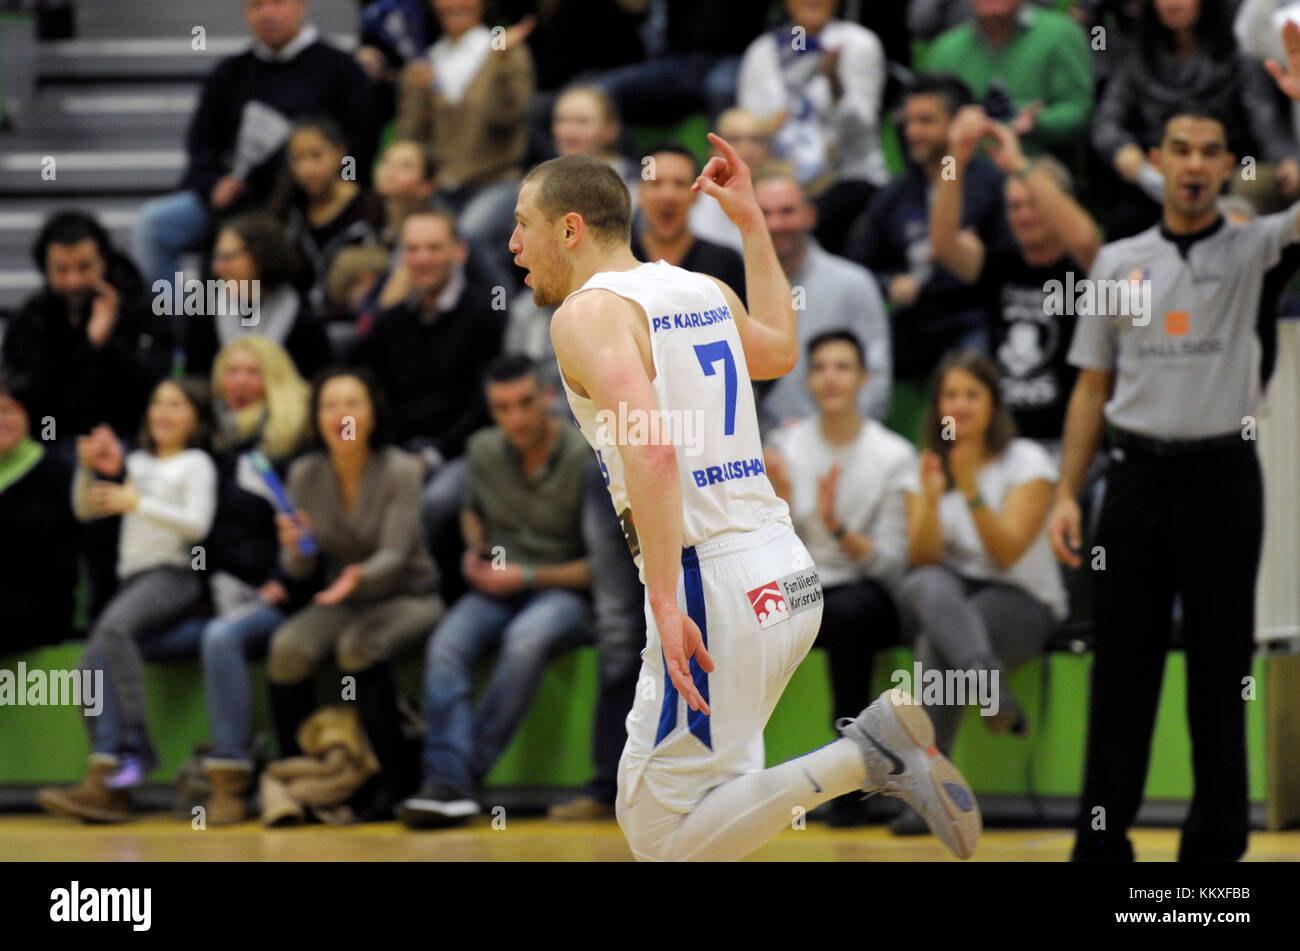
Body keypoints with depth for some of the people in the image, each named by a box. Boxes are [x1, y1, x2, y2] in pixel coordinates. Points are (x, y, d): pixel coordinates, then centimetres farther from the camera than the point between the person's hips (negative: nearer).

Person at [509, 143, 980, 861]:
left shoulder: (588, 314, -8)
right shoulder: (704, 291, 16)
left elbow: (651, 450, -24)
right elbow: (780, 351, 39)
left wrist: (666, 604, -28)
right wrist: (752, 223, 45)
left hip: (710, 586, -9)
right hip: (788, 575, 9)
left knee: (663, 837, -5)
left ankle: (868, 754, -14)